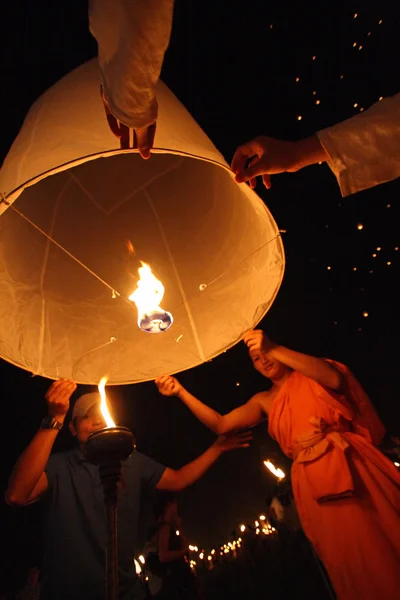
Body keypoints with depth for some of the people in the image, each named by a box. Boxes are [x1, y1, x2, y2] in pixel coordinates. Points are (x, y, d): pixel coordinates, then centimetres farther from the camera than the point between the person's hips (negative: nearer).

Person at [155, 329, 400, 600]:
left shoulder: (311, 376, 8)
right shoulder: (264, 401, 15)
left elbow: (335, 379, -17)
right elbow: (221, 425, 7)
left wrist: (273, 349, -22)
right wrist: (180, 391, -2)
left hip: (351, 464, -2)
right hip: (314, 484, 2)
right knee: (350, 563, 3)